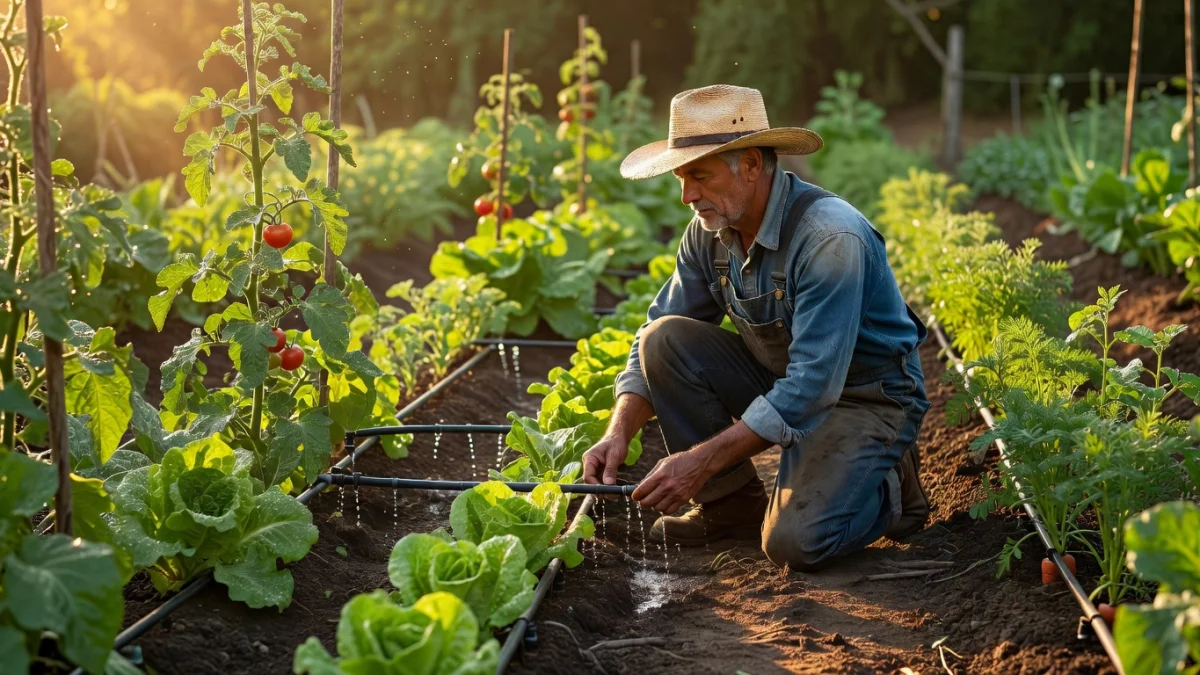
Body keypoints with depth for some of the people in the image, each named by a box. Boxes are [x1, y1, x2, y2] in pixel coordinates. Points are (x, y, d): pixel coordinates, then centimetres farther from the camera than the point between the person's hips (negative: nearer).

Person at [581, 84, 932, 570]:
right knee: (665, 338, -16)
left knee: (795, 541, -26)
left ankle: (890, 483, 7)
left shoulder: (831, 239, -29)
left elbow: (814, 385, -33)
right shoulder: (709, 231, -6)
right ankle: (732, 504, -2)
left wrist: (703, 460, -34)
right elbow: (654, 336, -1)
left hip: (866, 396, -6)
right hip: (780, 379, 7)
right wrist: (619, 432, -18)